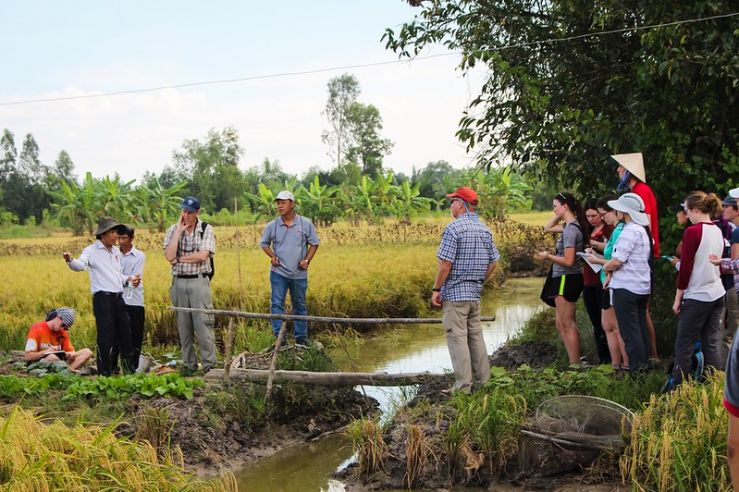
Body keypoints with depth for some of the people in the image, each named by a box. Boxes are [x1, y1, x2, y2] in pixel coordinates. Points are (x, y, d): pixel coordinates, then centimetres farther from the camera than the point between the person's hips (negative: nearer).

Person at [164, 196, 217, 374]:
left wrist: (179, 259, -6)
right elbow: (169, 256, -8)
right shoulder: (173, 230, 7)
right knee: (184, 326, 8)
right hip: (178, 282, 3)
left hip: (199, 281, -3)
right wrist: (179, 231, -8)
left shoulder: (206, 229, -1)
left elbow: (202, 255, -15)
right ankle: (188, 364, 17)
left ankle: (209, 364, -1)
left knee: (203, 324, -7)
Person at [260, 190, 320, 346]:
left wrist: (307, 260, -8)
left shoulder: (306, 224, -3)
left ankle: (301, 338, 21)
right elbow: (264, 244, 13)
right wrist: (272, 256, -4)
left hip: (299, 274, 0)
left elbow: (314, 244, 5)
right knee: (277, 304, -6)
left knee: (300, 306, 11)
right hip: (278, 272, 0)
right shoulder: (272, 226, -1)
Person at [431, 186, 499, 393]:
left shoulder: (454, 229, -15)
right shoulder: (485, 229, 8)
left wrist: (436, 289, -10)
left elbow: (446, 263, -18)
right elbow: (493, 262, 12)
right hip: (475, 293, 7)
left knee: (457, 337, -4)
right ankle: (483, 381, 18)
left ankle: (462, 386, -3)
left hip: (455, 292, -7)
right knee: (475, 336, 14)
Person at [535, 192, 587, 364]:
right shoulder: (570, 225, 10)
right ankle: (575, 361, 16)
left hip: (567, 279, -10)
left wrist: (548, 256, -13)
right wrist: (559, 215, 14)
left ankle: (575, 365, 0)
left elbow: (568, 261, -23)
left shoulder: (570, 229, -19)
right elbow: (547, 228, 26)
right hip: (563, 279, 10)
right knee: (561, 323, 14)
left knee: (568, 324, -5)